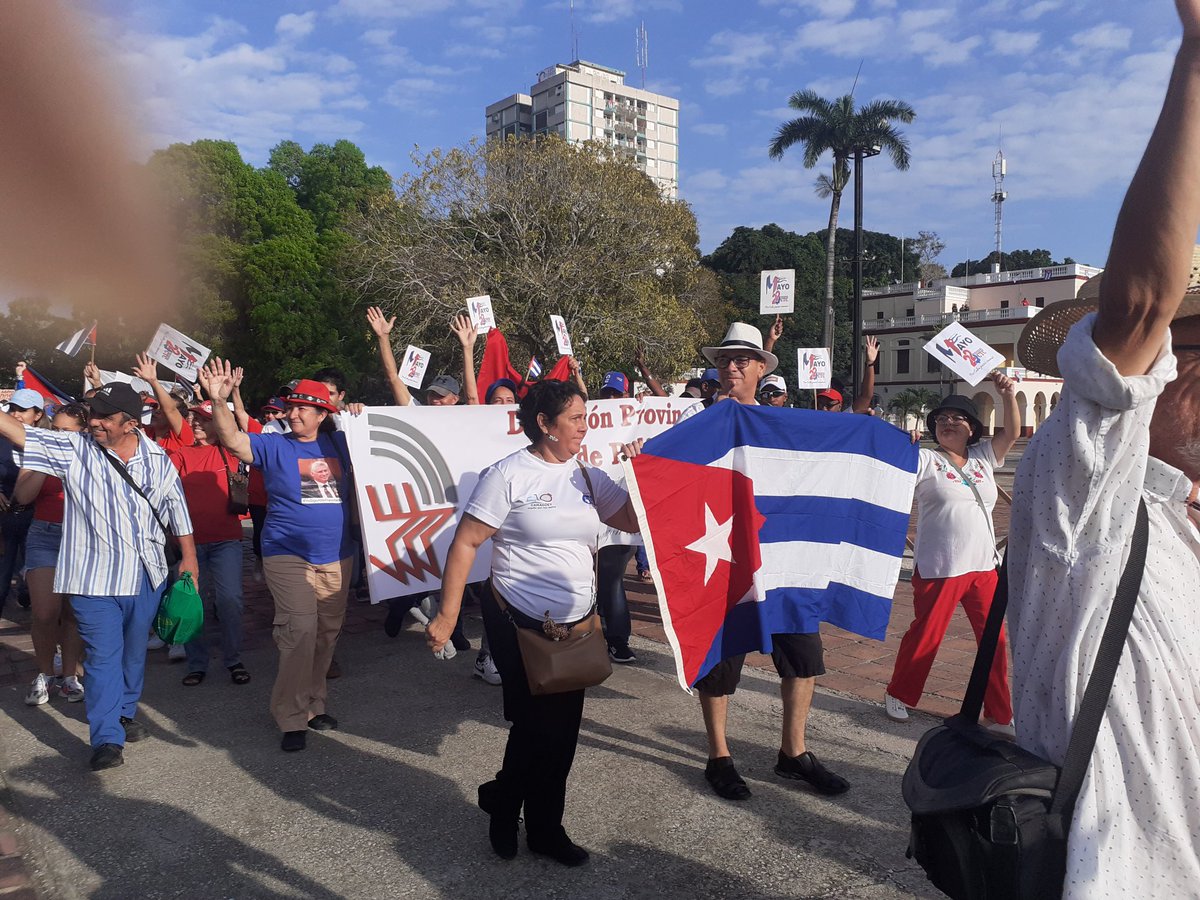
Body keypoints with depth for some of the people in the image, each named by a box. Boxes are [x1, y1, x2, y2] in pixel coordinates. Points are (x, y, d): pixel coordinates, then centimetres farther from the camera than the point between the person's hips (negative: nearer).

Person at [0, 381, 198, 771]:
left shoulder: (157, 457, 1)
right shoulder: (72, 450, -5)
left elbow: (176, 507, 7)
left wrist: (189, 557, 7)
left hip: (146, 575, 3)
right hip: (95, 576, -3)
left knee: (134, 651, 17)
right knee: (103, 655, -4)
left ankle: (125, 714, 37)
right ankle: (107, 739, 2)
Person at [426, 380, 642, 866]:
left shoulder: (587, 477, 6)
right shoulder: (509, 474, -11)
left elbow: (638, 520, 7)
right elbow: (465, 543, -12)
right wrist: (447, 615, -15)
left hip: (576, 625, 6)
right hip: (519, 623, -6)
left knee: (561, 729, 13)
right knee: (537, 726, 6)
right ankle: (502, 799, 36)